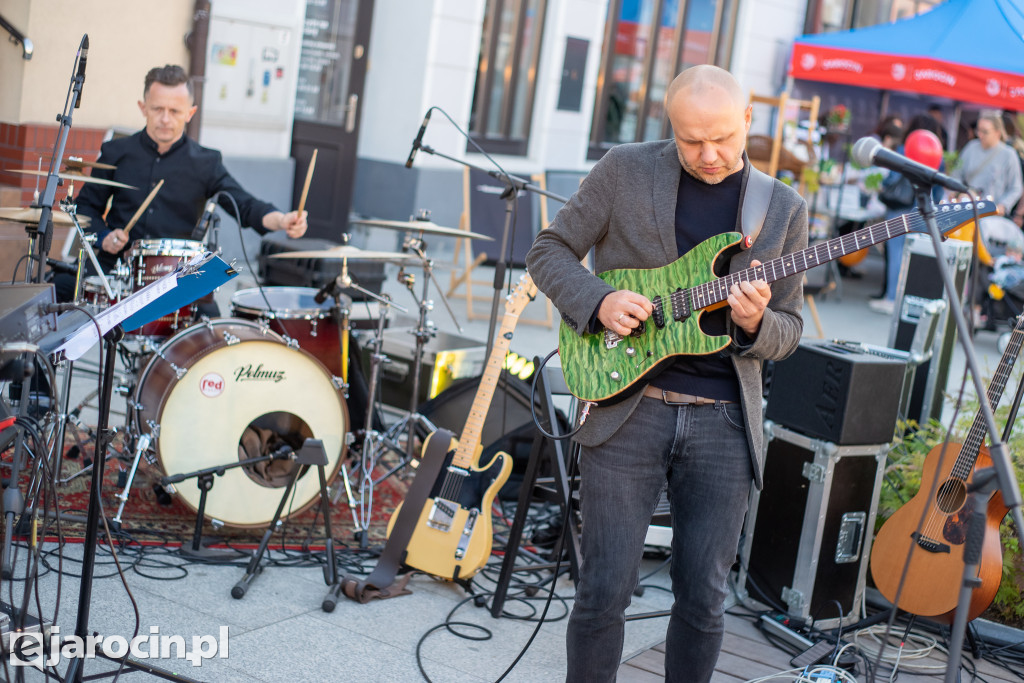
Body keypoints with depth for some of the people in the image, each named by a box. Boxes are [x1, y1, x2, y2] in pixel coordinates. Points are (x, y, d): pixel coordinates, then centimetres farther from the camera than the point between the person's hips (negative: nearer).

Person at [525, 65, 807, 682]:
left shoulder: (785, 208, 7)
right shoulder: (626, 170, 1)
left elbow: (789, 331, 10)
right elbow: (549, 252, 6)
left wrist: (755, 322, -14)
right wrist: (598, 302, -13)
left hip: (724, 422, 2)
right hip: (628, 405, -1)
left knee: (705, 600, 6)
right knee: (605, 591, -1)